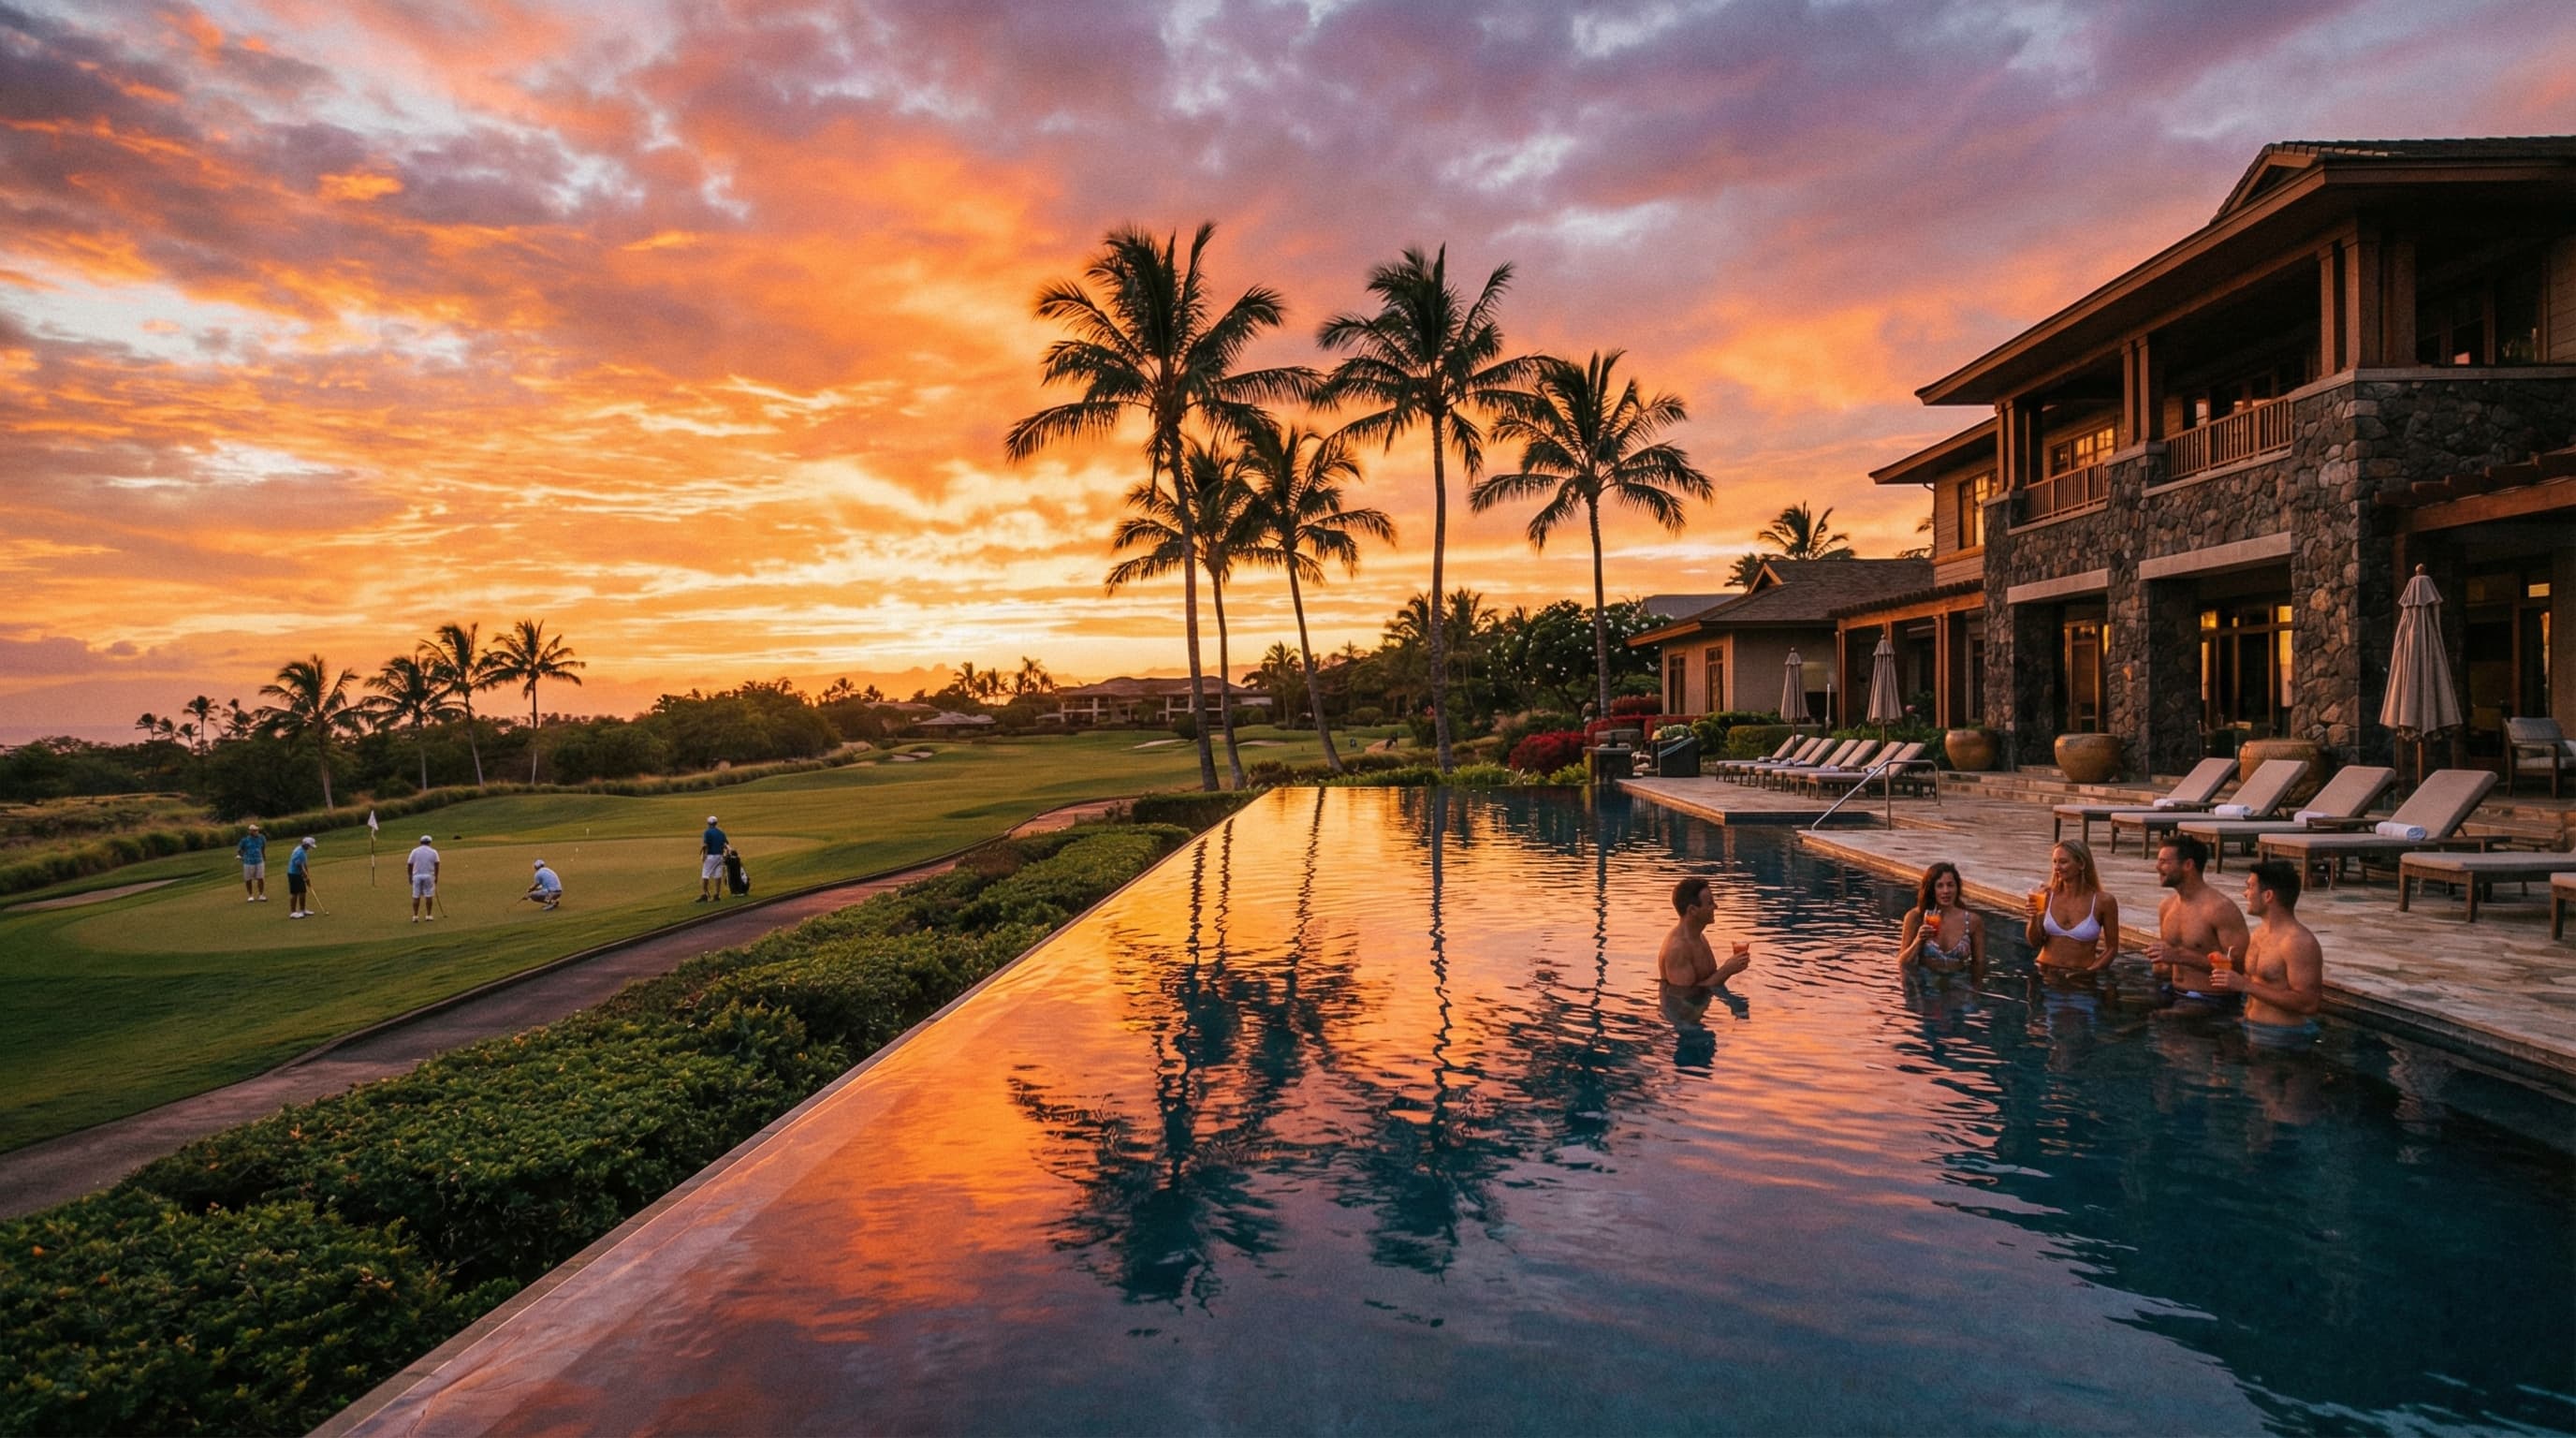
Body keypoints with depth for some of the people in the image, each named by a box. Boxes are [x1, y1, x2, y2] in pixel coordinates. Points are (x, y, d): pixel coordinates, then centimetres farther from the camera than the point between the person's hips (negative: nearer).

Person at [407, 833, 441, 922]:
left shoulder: (415, 851, 3)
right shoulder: (433, 852, 2)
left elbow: (409, 864, 1)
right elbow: (436, 864, -3)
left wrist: (410, 876, 11)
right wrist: (436, 876, 3)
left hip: (417, 876, 1)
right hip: (429, 876, -1)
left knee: (416, 896, 5)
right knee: (429, 896, 4)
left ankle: (415, 916, 4)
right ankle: (428, 915, 4)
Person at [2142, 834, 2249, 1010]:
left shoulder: (2221, 908, -14)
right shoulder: (2166, 906, 9)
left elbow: (2239, 964, -20)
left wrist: (2180, 955, -22)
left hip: (2210, 1001, -7)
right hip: (2173, 994, 7)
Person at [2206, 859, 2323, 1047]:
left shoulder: (2298, 942, -16)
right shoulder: (2259, 935, 12)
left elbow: (2308, 1004, -21)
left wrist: (2246, 986, -23)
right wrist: (2231, 984, 4)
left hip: (2281, 1038, -8)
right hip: (2252, 1031, 8)